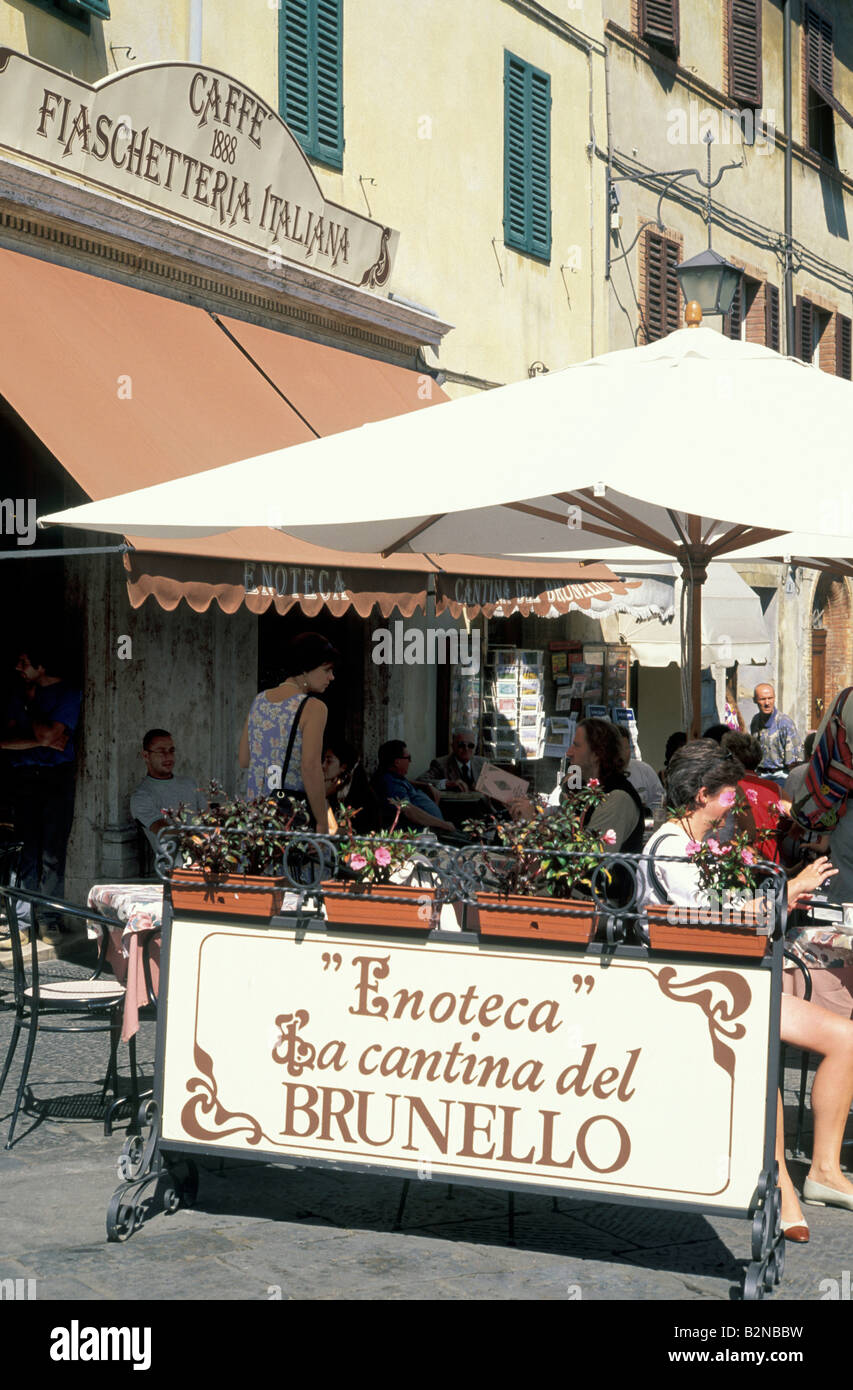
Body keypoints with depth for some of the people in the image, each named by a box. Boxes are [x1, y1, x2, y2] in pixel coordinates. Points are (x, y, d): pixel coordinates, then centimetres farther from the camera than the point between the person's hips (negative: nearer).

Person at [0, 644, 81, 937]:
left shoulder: (68, 694, -2)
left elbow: (48, 734, -15)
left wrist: (31, 704, -1)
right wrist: (42, 742, -11)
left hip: (56, 777, -3)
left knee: (53, 851, -3)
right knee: (26, 848, 3)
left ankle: (48, 916, 3)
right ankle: (25, 916, 7)